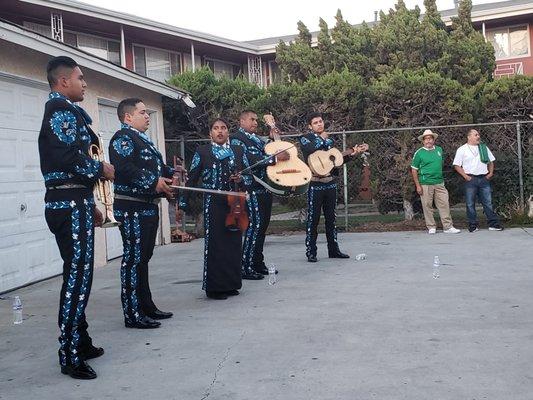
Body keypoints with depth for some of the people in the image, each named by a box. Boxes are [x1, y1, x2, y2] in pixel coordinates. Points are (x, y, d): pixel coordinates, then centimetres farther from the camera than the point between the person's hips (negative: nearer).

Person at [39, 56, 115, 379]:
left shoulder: (65, 111, 22)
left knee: (78, 275, 14)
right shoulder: (62, 110, -9)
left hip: (72, 203, 10)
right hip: (70, 206, -10)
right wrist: (100, 168, -9)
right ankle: (70, 355, -3)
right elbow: (67, 156, -25)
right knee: (78, 277, -8)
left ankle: (81, 342, 24)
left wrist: (90, 205, 23)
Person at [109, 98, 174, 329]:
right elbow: (124, 168, -24)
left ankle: (147, 306, 24)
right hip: (132, 208, -10)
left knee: (143, 258, 15)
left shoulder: (142, 139, 22)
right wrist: (153, 183, -24)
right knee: (134, 259, -7)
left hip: (147, 207, 10)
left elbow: (151, 167, 32)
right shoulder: (123, 137, -10)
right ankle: (133, 314, -2)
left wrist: (170, 173, 14)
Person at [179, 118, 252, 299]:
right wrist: (183, 203, -1)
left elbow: (249, 176, 15)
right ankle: (215, 287, 5)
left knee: (234, 243, 6)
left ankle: (231, 284, 17)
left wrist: (241, 179, -7)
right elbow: (192, 179, 3)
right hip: (213, 204, -3)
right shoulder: (202, 152, 5)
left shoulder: (238, 151, 13)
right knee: (214, 244, -3)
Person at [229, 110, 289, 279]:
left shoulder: (257, 138, 19)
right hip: (252, 188, -9)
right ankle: (246, 267, -9)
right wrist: (276, 157, -20)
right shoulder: (236, 138, -7)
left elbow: (267, 153, 21)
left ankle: (258, 264, 18)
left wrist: (272, 138, 11)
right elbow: (250, 160, -19)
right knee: (255, 224, -13)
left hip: (265, 188, 9)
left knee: (263, 224, 10)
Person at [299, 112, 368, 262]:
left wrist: (352, 154, 6)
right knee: (313, 219, -3)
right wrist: (322, 138, -8)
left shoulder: (329, 139, 17)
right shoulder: (306, 138, 0)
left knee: (331, 218, 11)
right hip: (315, 183, -6)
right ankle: (311, 252, 2)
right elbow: (310, 149, -24)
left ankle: (333, 250, 18)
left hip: (330, 183, 6)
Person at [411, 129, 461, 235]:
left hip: (439, 183, 4)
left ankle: (448, 227, 5)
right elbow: (414, 170, -1)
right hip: (425, 184, -4)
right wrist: (418, 185, -7)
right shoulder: (419, 153, -2)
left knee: (444, 204, 0)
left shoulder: (439, 150, 10)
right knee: (427, 206, 1)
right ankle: (431, 227, 12)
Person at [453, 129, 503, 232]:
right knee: (470, 204, 0)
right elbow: (457, 166, -2)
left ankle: (493, 224, 8)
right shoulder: (462, 150, 1)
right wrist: (465, 176, -10)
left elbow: (491, 161, 21)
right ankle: (473, 225, 8)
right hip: (471, 179, -3)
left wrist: (491, 173, 7)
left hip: (484, 178, 3)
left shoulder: (484, 147, 14)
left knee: (488, 202, 4)